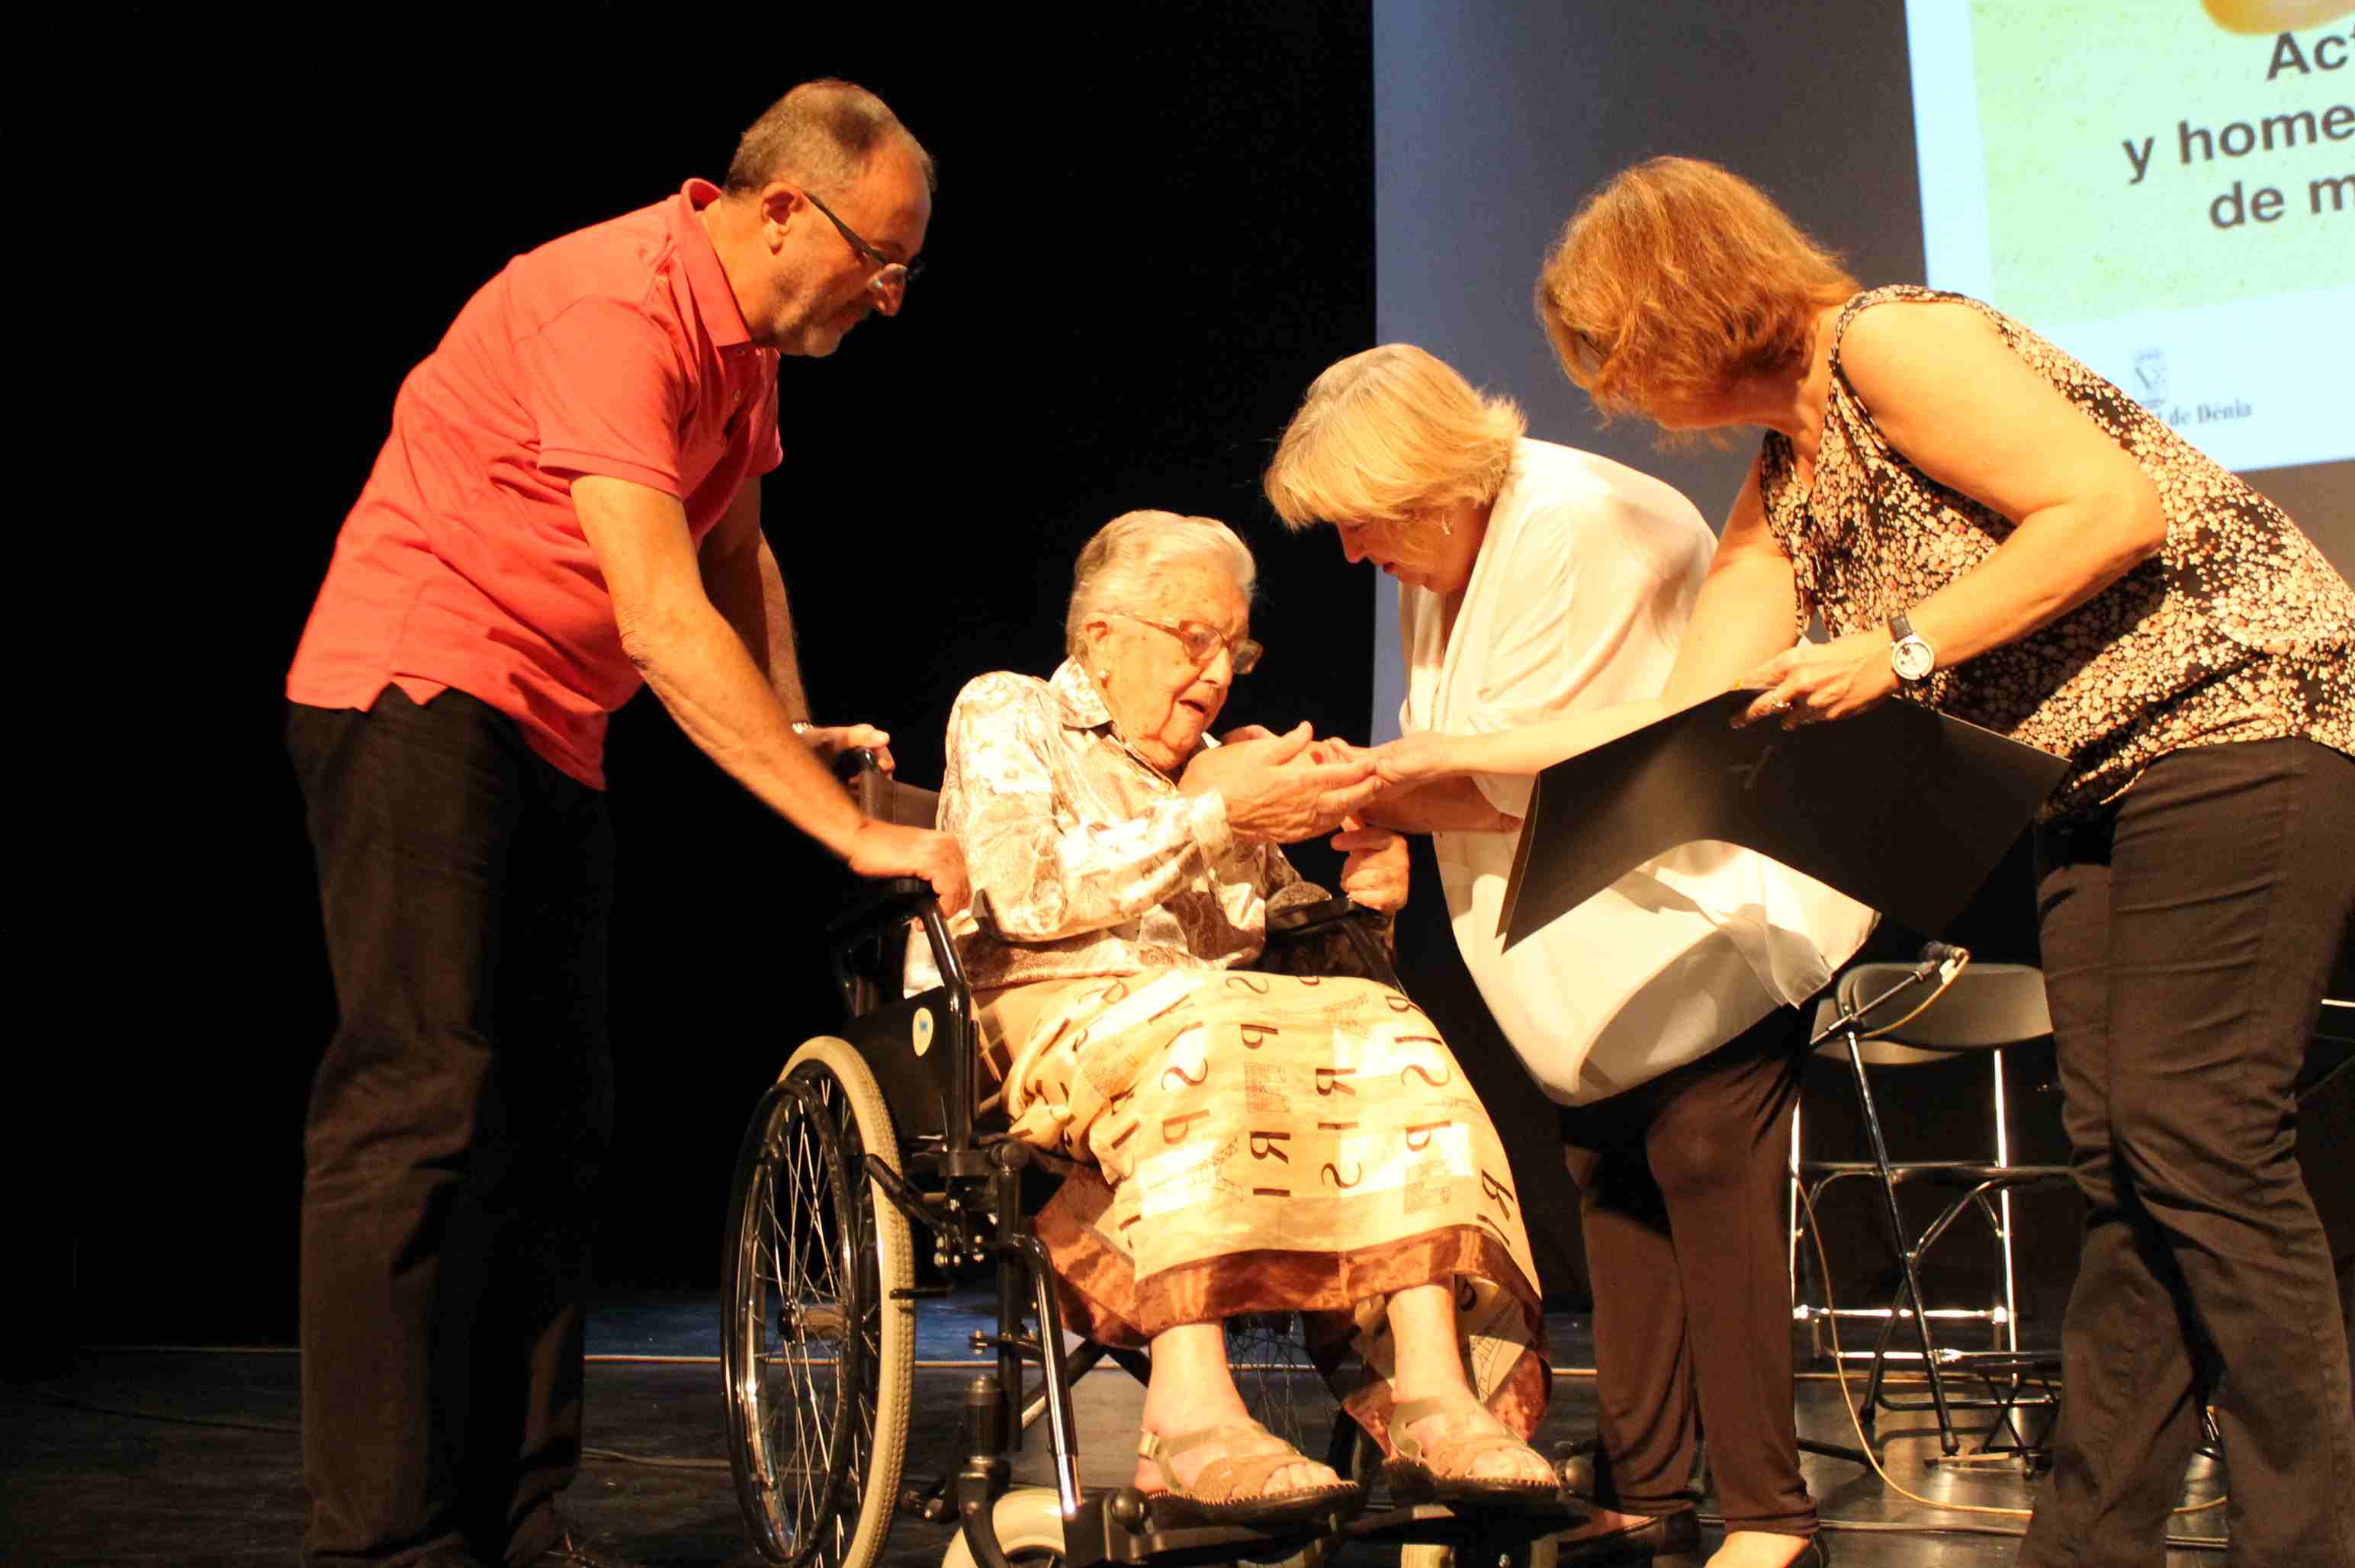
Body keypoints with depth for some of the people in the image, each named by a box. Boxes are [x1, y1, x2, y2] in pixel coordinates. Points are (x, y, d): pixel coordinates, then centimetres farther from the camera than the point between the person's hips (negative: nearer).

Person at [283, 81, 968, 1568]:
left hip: (549, 732, 10)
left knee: (554, 1119, 6)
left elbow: (736, 557, 22)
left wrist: (791, 727, 6)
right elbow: (666, 625, -29)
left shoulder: (746, 337, 9)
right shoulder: (616, 309, -21)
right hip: (419, 693, -9)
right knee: (426, 1099, -14)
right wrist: (857, 832, -28)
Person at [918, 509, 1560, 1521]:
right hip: (1048, 1021, -5)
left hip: (1232, 1016, 6)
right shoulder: (1005, 716, 11)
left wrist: (1361, 898, 2)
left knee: (1388, 1031, -23)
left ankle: (1430, 1393, -37)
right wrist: (1213, 816, -13)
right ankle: (1190, 1411, -48)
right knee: (1198, 1025, -38)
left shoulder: (1221, 769, 29)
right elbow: (1025, 889, -8)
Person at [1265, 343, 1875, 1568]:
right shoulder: (1444, 560, 8)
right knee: (1609, 1175, 5)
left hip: (1708, 900, -9)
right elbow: (1449, 756, 10)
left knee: (1702, 1159, -12)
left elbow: (1522, 775, -23)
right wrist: (1360, 802, -9)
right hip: (1594, 938, 9)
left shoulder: (1585, 526, -22)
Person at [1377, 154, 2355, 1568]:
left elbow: (2116, 507, -19)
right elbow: (1689, 719, 13)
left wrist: (1903, 650, -17)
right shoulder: (1781, 486, 15)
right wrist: (1455, 757, 13)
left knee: (2201, 1142, -13)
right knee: (2122, 1167, 4)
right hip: (2104, 783, 9)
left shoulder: (1889, 342, -12)